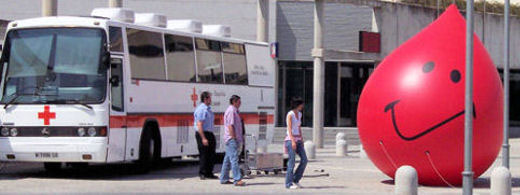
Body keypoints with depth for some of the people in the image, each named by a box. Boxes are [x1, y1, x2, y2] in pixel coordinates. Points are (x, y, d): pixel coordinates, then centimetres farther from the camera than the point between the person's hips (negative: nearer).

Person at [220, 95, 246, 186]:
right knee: (234, 159, -13)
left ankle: (224, 179, 16)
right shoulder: (231, 111, -13)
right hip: (232, 138, -11)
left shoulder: (234, 110, 19)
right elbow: (230, 126, -19)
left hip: (233, 139, 11)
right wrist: (234, 139, -21)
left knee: (228, 159, 12)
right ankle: (237, 179, -18)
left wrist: (241, 137, 24)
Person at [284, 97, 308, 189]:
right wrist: (293, 141, -26)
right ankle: (289, 183, -1)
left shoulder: (299, 114, 14)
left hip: (298, 140, 8)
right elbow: (289, 128, -18)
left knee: (304, 160, -1)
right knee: (292, 162, -8)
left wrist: (301, 140, 16)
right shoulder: (290, 114, -11)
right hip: (290, 139, -8)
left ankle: (295, 180, 9)